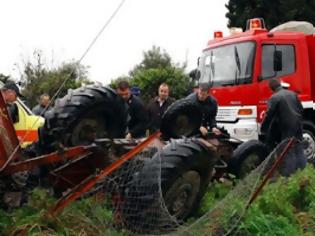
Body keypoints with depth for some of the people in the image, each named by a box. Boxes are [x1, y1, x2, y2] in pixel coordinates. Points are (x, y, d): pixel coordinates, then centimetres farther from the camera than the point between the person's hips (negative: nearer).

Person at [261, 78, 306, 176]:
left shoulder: (274, 98, -10)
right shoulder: (292, 93, 10)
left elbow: (269, 115, -12)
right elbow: (301, 109, 14)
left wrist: (263, 129, -3)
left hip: (287, 128, -6)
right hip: (298, 125, 6)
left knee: (288, 153, -3)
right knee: (299, 150, 14)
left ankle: (287, 175, -2)